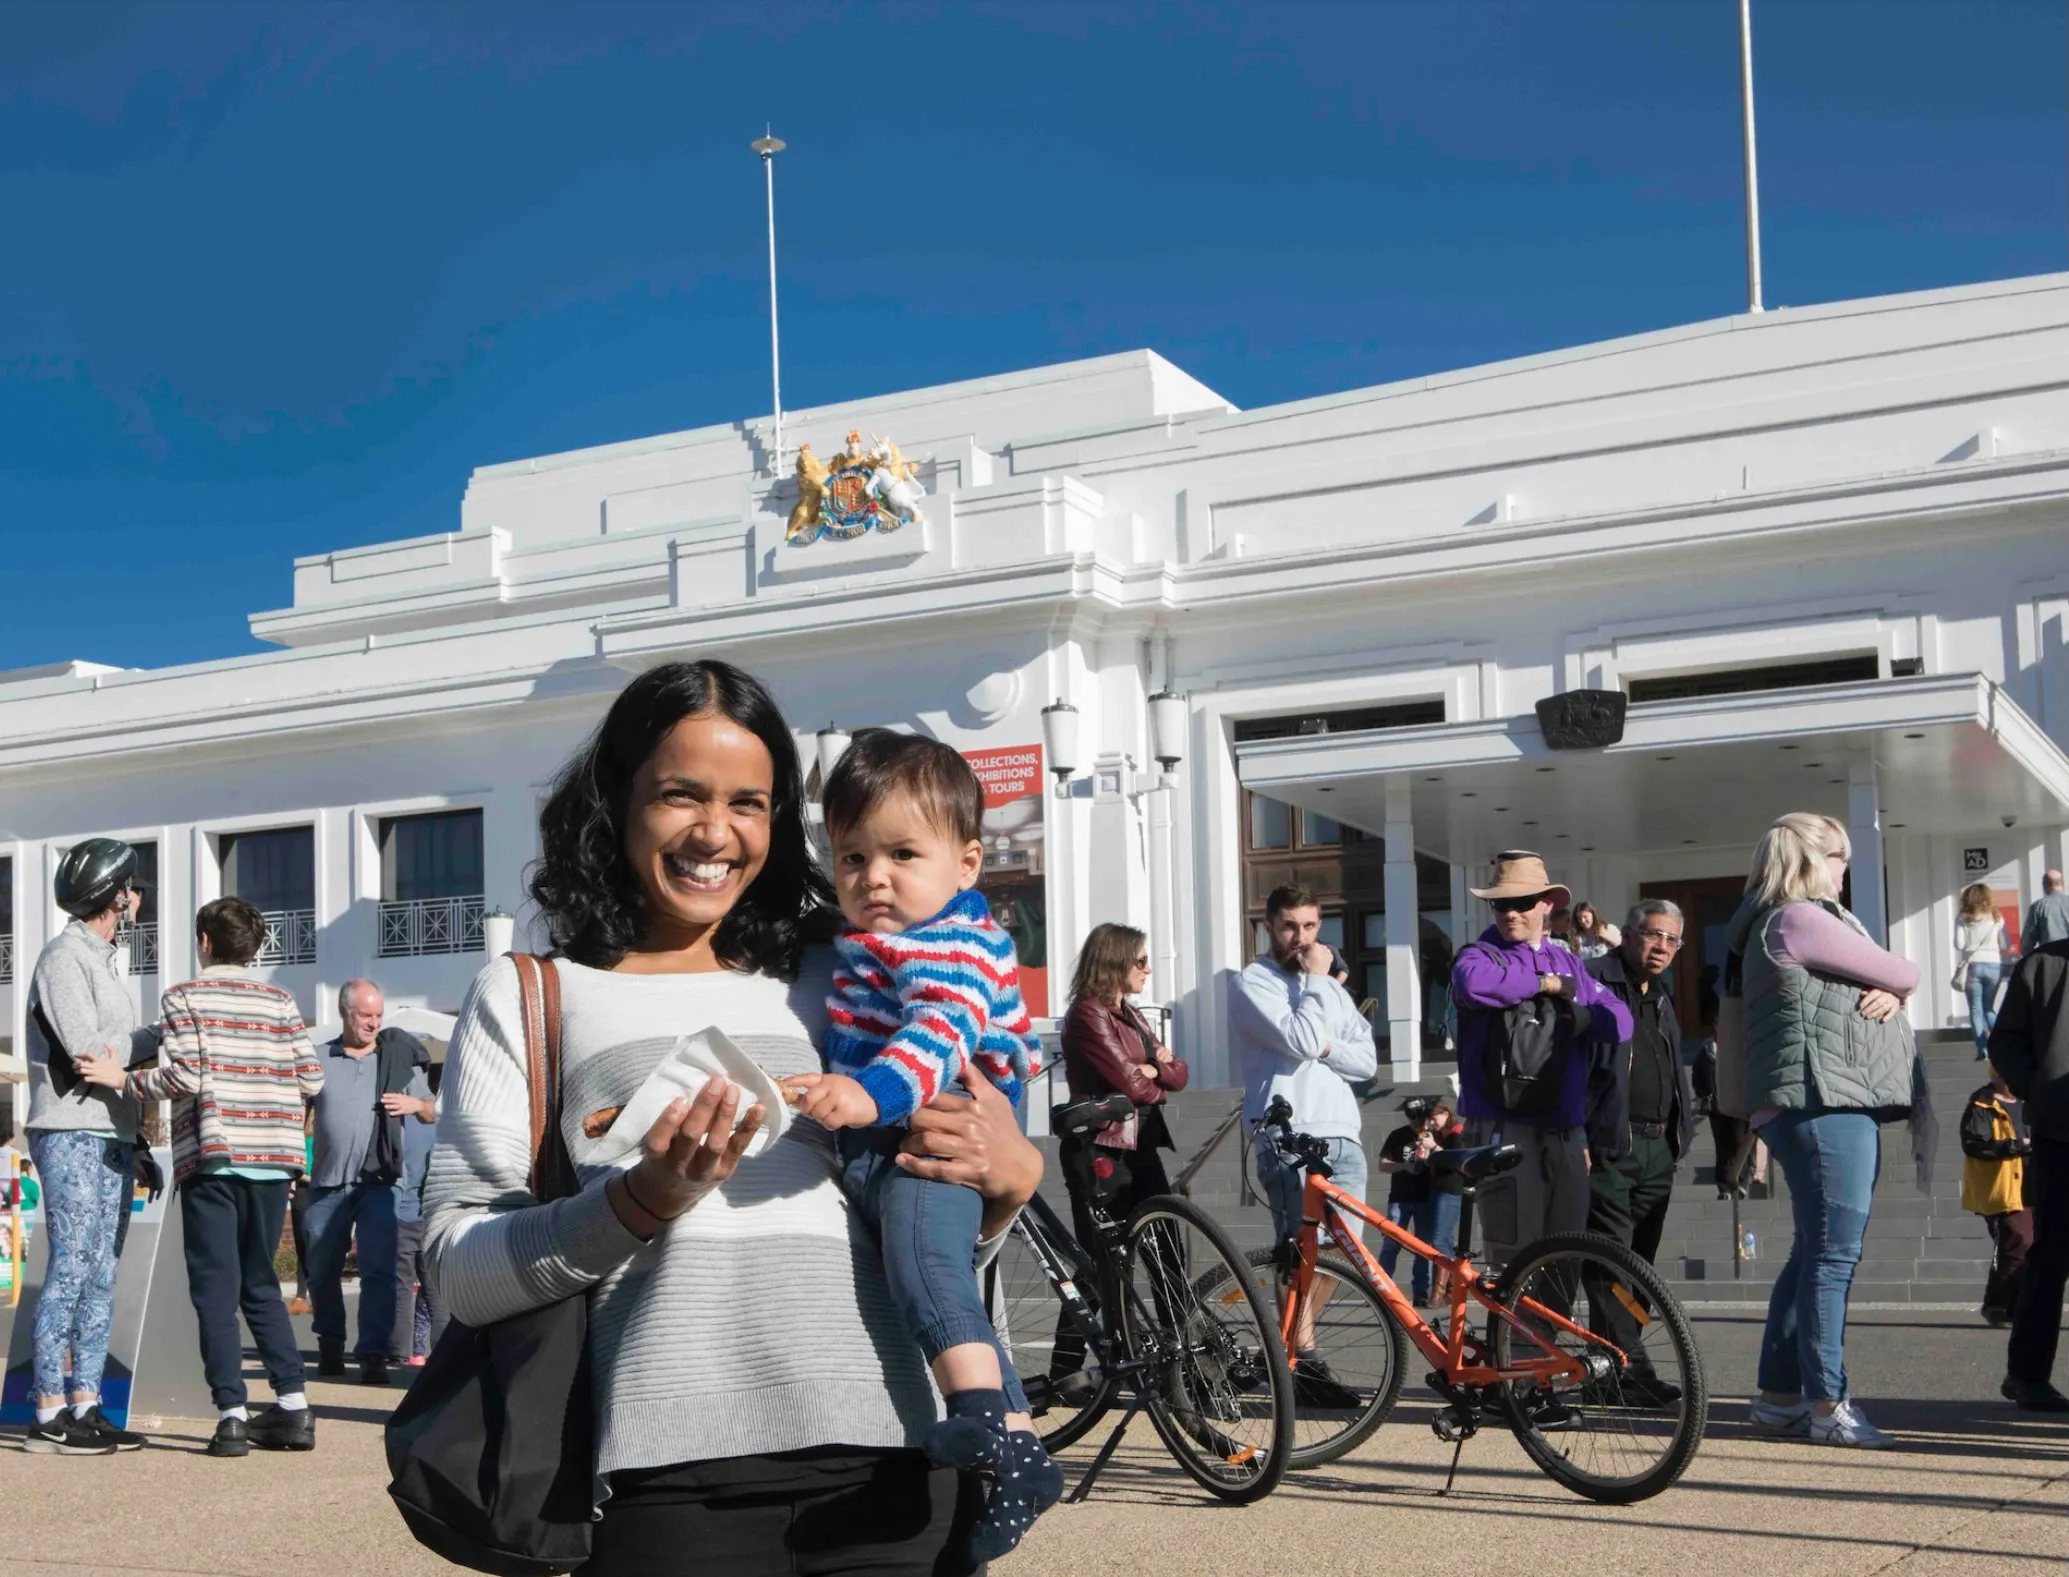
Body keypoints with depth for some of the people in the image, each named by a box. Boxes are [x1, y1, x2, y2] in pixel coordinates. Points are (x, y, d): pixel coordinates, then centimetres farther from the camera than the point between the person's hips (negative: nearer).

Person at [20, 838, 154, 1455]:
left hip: (112, 1137, 9)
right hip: (71, 1134, -9)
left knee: (101, 1278, 8)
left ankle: (85, 1408, 11)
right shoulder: (64, 957, -7)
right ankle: (48, 1416, -6)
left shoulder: (104, 960, 20)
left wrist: (137, 1134, 11)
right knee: (71, 1270, -9)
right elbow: (86, 1050, -16)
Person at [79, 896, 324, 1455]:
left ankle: (231, 1415, -7)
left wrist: (125, 1079, 0)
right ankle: (293, 1408, 8)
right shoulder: (280, 1001, 10)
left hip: (212, 1157, -4)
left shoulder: (183, 999, 0)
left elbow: (187, 1075, -12)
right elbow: (310, 1076, 4)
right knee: (261, 1284, 14)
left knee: (216, 1289, 0)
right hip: (273, 1157, 4)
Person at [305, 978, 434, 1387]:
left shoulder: (399, 1058, 7)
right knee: (322, 1271, 10)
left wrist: (415, 1104, -9)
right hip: (327, 1184, 1)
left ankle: (373, 1355, -8)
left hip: (377, 1183, -1)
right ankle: (330, 1343, 31)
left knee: (379, 1270, -10)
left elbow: (431, 1114, 13)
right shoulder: (318, 1061, 7)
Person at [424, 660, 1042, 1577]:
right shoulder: (525, 996, 10)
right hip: (675, 1470, -3)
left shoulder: (831, 983, 18)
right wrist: (644, 1203, -15)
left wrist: (1010, 1179, 2)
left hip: (889, 1460, 3)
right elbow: (459, 1273, 0)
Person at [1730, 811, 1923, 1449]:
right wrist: (1896, 982, 16)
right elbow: (1905, 973, -7)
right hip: (1823, 1102, -11)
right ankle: (1828, 1403, -9)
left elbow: (1888, 984, 20)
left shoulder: (1809, 920, 23)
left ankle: (1777, 1395, 17)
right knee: (1834, 1252, -10)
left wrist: (1887, 994, -3)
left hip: (1841, 1105, 11)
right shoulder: (1799, 920, -11)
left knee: (1816, 1250, 12)